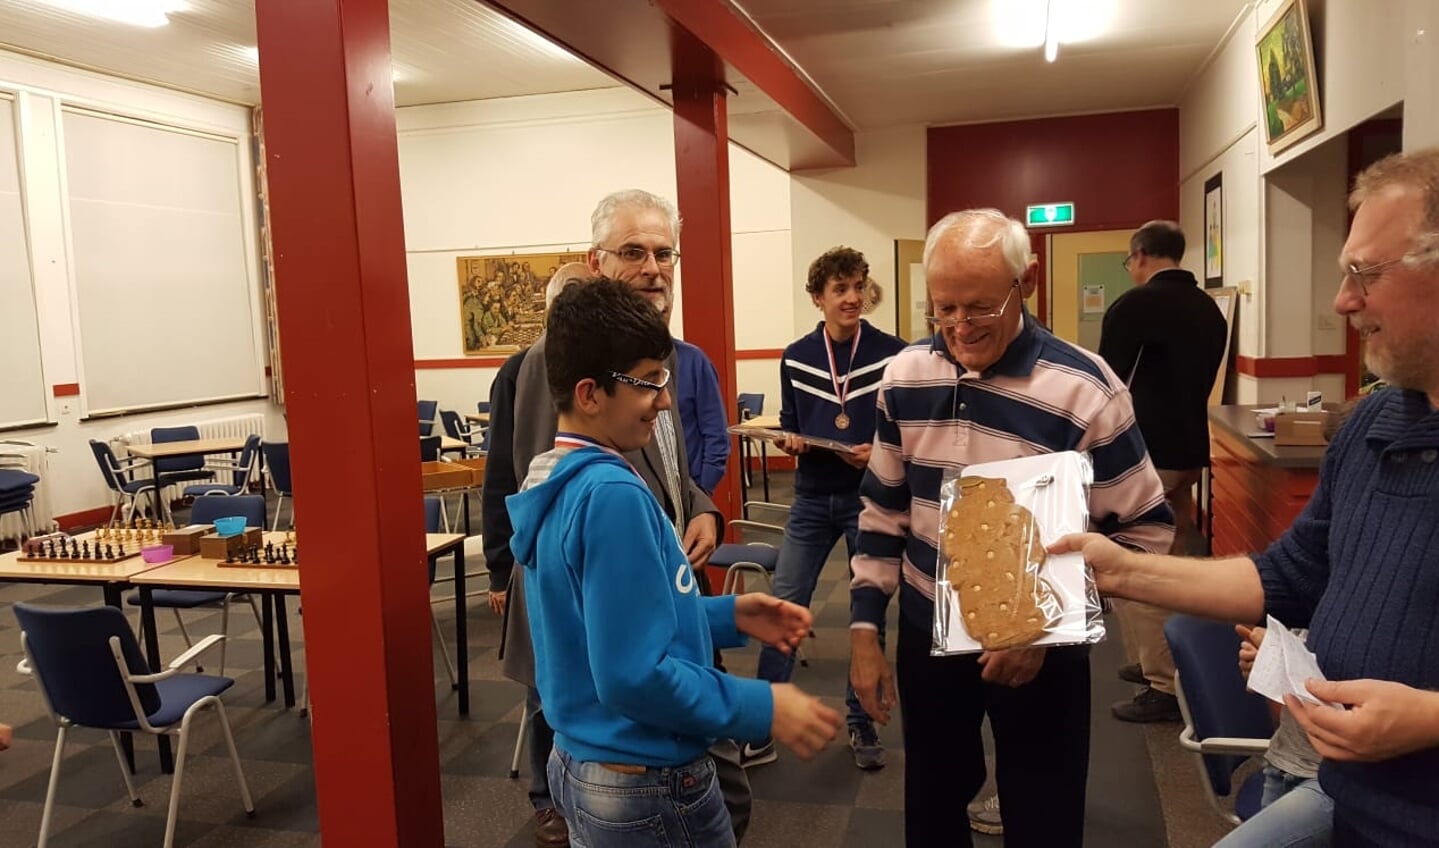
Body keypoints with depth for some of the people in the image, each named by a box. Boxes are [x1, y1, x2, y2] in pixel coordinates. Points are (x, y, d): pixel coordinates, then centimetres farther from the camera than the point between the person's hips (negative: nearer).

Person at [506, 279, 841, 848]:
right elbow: (636, 675, -27)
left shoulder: (560, 482, 3)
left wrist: (727, 615, 4)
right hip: (647, 784, -8)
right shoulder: (612, 494, -26)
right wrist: (764, 709, -19)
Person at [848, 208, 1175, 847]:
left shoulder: (1087, 391, -18)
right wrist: (864, 628, 2)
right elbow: (883, 511, 4)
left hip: (1039, 648, -3)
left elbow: (1146, 531, -11)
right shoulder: (905, 376, -5)